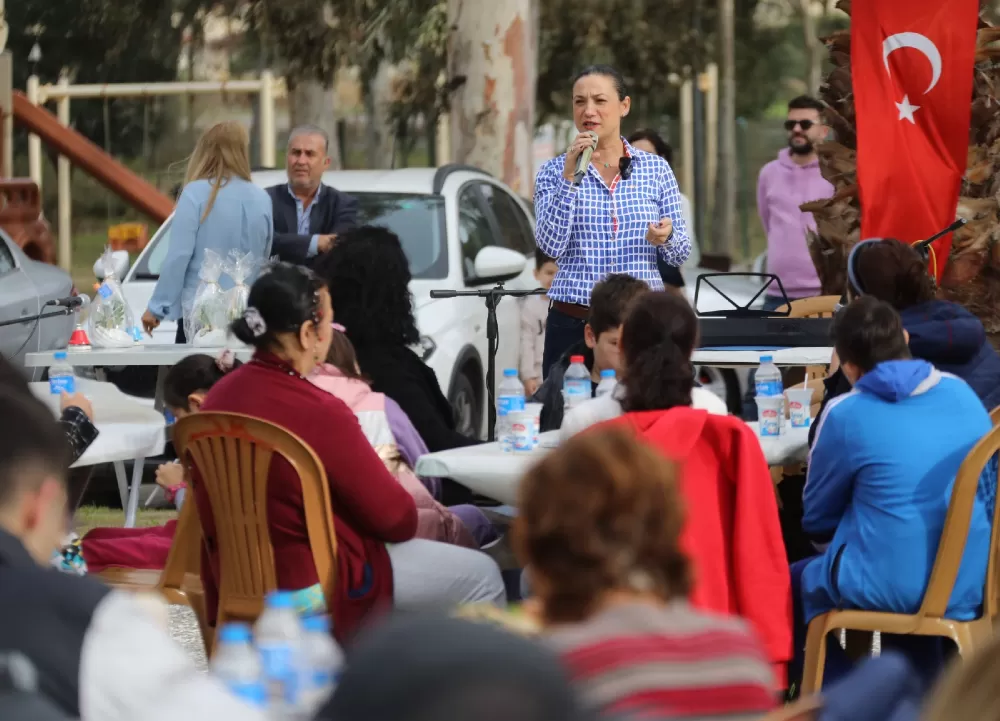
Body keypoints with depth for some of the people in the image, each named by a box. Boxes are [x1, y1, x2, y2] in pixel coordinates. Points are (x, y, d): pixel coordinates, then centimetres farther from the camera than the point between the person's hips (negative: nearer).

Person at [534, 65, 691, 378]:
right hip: (572, 325, -1)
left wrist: (666, 237, -15)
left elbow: (681, 252, 7)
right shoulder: (553, 172, 3)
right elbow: (551, 245, -10)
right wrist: (569, 176, -17)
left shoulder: (656, 169, 7)